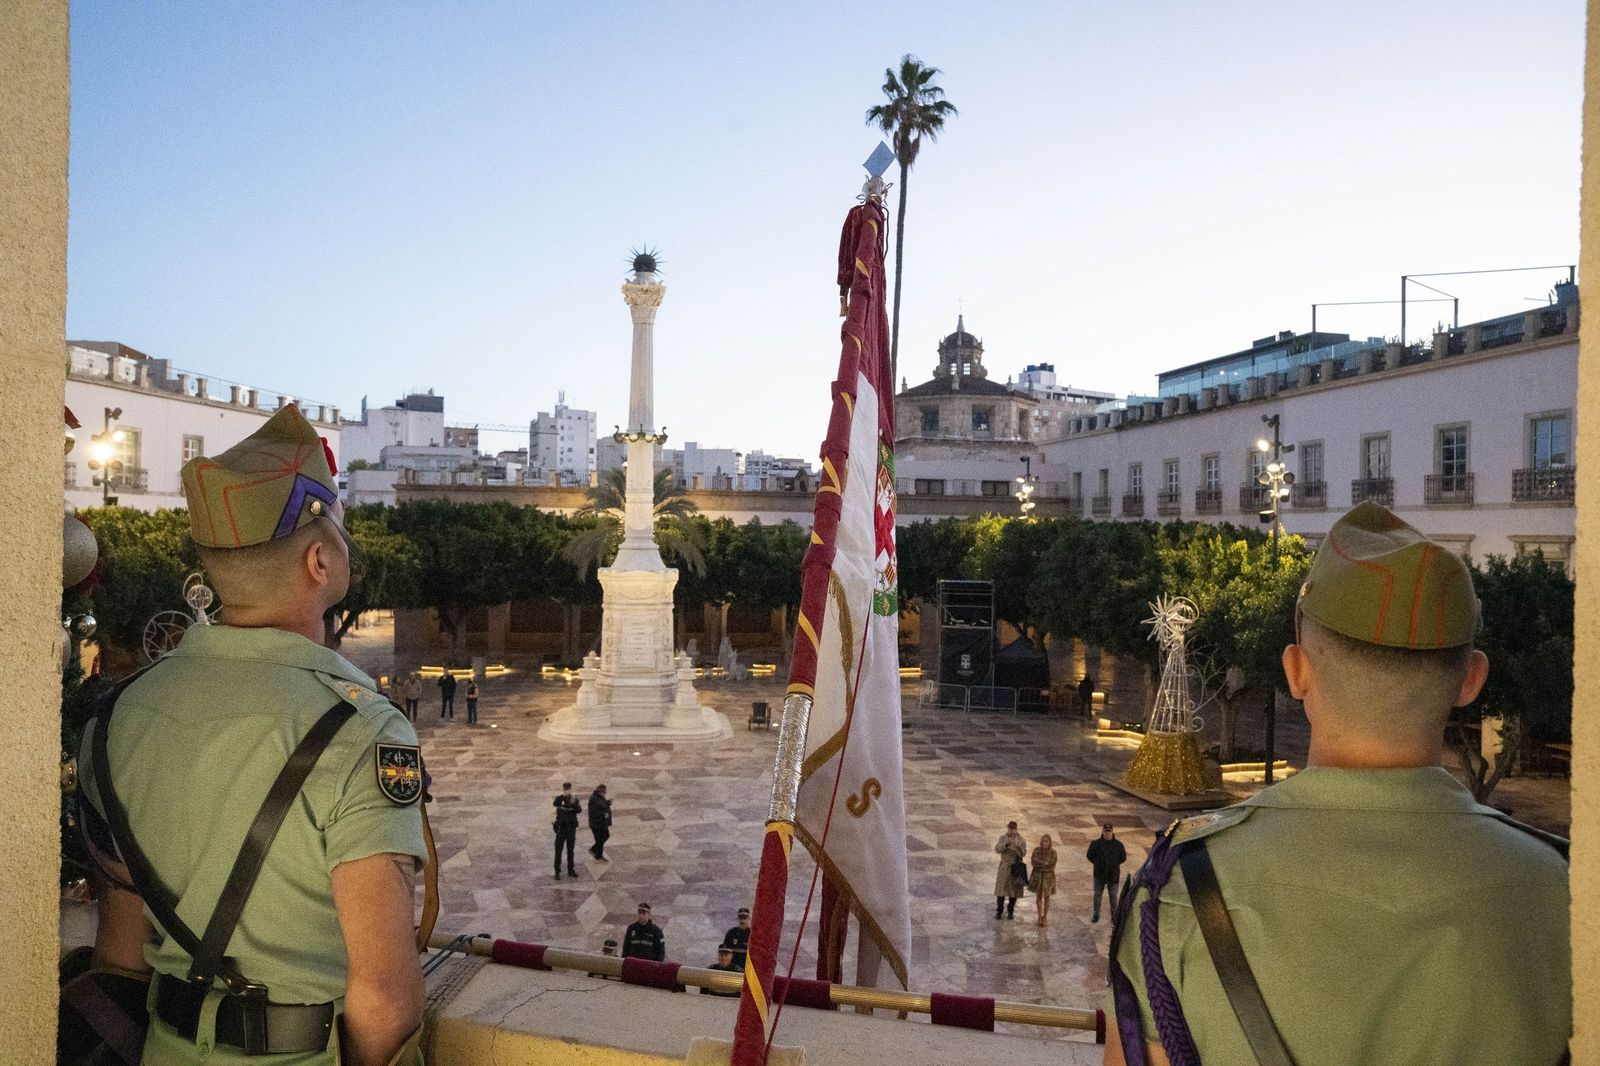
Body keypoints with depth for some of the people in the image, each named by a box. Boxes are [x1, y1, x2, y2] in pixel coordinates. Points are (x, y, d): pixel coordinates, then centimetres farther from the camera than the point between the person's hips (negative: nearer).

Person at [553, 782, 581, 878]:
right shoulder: (559, 799, -8)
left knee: (570, 851, 11)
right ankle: (557, 872, 6)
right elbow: (555, 804, -33)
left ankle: (570, 871, 21)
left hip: (571, 829, 3)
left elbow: (579, 810, -19)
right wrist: (564, 795, -48)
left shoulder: (575, 800, -2)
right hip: (561, 829, -2)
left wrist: (574, 803, -39)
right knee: (558, 851, 0)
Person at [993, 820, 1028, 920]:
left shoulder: (1021, 840, -4)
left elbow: (1023, 853, -15)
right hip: (1004, 866, 0)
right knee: (1001, 889, -2)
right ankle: (999, 911, 9)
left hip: (1016, 867, 0)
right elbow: (997, 850, -16)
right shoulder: (1003, 838, -3)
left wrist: (1015, 848, -34)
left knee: (1014, 889, 4)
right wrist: (1006, 843, -31)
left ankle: (1010, 911, 20)